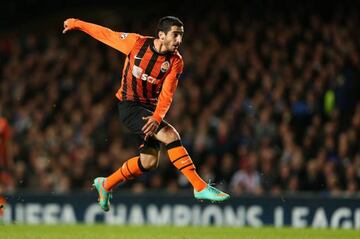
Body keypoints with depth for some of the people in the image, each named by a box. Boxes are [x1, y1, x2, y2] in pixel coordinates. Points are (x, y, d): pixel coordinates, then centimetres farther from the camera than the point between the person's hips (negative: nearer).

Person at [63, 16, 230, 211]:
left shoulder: (176, 61, -8)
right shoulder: (136, 43, -14)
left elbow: (167, 94, -15)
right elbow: (106, 34, -1)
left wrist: (157, 117, -32)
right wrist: (76, 23, 7)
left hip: (150, 108, 5)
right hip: (129, 106, -5)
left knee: (149, 162, 4)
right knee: (170, 135, -23)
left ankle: (105, 185, 26)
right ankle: (200, 187, -27)